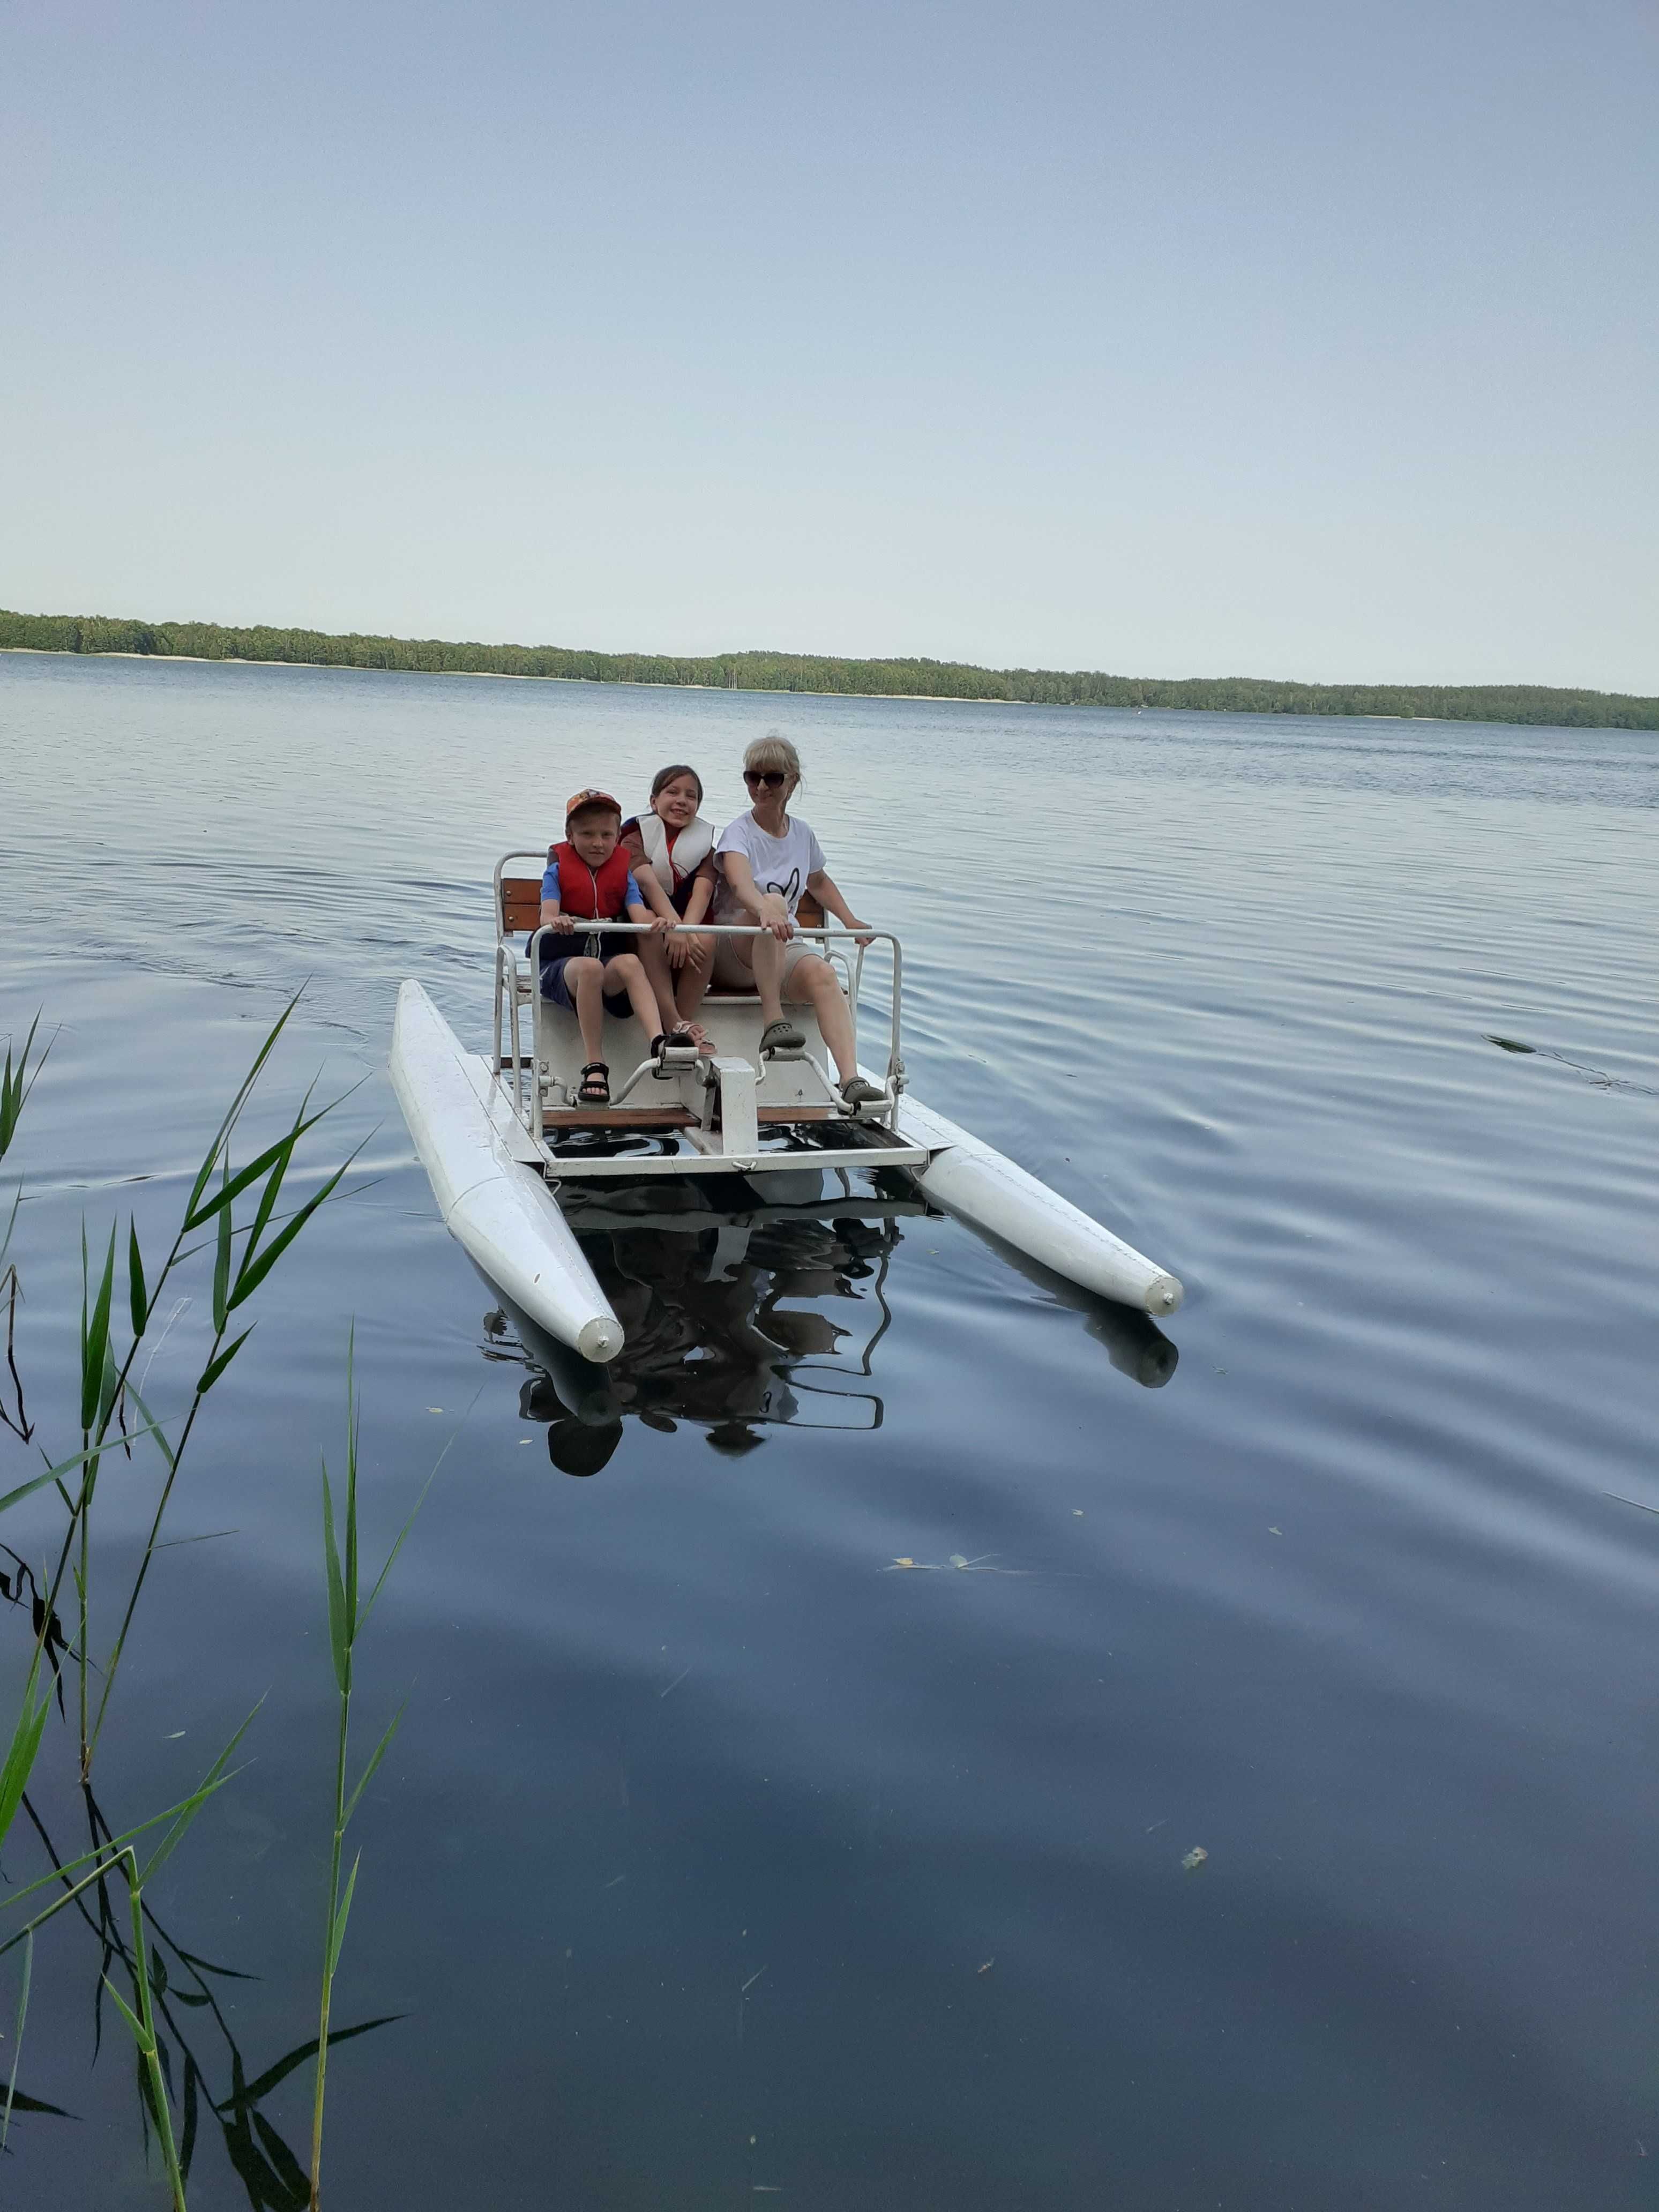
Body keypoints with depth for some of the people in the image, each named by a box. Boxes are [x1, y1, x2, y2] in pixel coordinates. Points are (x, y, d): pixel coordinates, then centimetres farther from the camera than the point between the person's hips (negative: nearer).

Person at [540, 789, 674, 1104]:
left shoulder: (623, 873, 11)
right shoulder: (558, 870, 5)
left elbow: (639, 915, -6)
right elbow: (547, 914, -13)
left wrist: (657, 922, -32)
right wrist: (556, 921, -40)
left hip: (612, 962, 2)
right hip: (561, 964, -2)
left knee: (630, 962, -33)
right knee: (590, 966, -37)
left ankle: (657, 1042, -51)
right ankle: (595, 1068, -36)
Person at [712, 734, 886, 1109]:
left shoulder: (803, 833, 10)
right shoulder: (738, 832, -8)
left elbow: (819, 881, 31)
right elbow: (739, 882, -32)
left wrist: (851, 921, 16)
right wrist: (765, 910, -54)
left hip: (784, 950, 4)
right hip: (732, 954, -4)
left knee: (822, 973, -32)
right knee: (773, 901, -37)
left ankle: (851, 1080, -45)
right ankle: (773, 1024, -40)